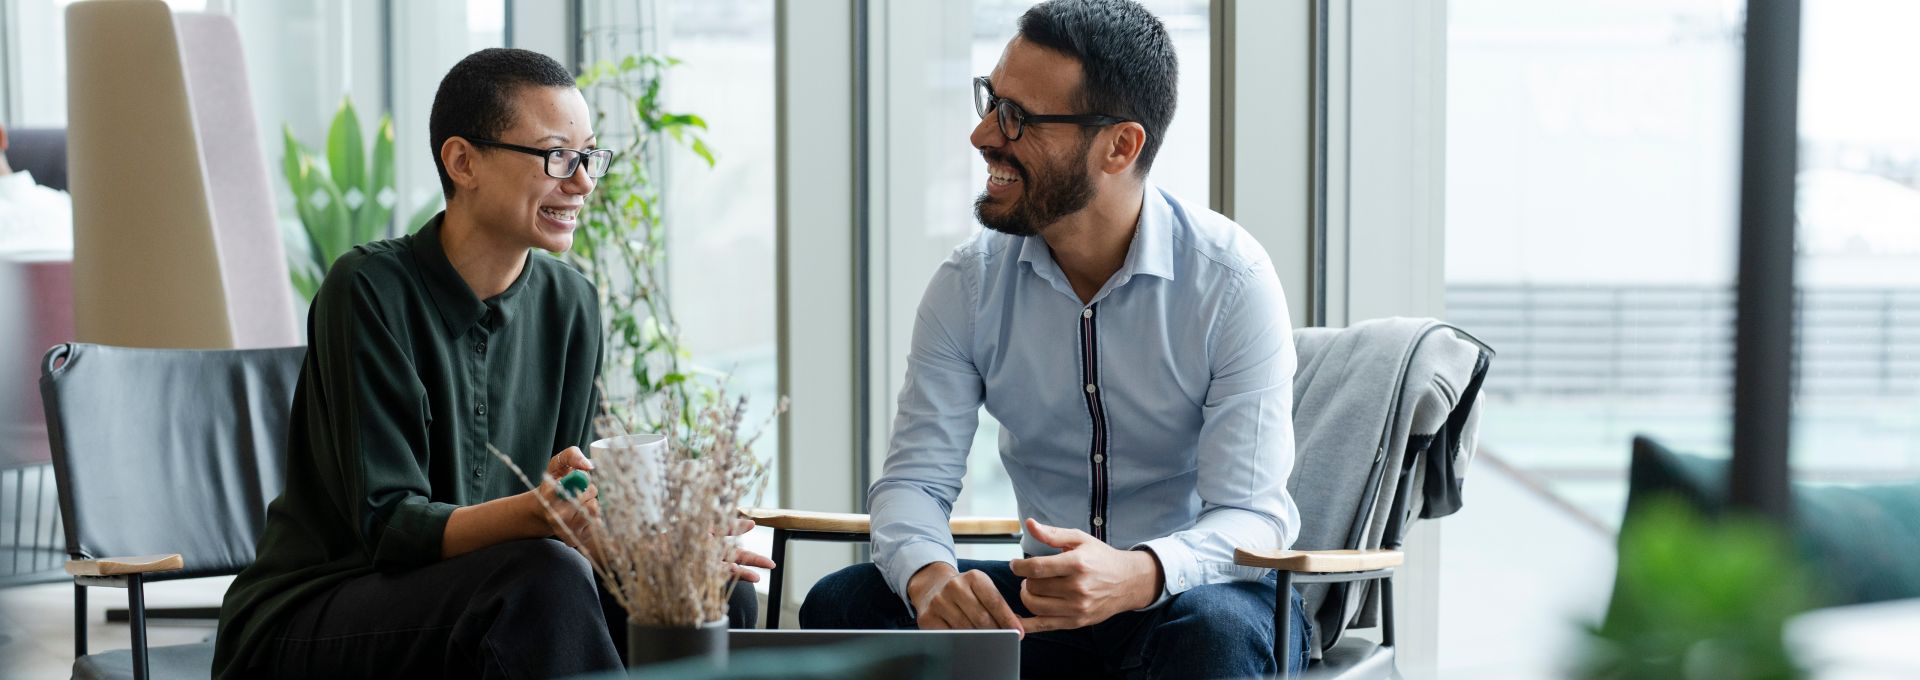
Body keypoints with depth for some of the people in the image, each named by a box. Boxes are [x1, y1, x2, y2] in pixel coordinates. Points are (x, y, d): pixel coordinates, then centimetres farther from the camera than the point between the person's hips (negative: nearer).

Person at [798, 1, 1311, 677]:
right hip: (1041, 598, 3)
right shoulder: (969, 284, -2)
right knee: (842, 604, -20)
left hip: (1192, 591, -3)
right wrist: (929, 576, -30)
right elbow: (914, 478, -5)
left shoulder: (1232, 279, -14)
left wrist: (1137, 575, -41)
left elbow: (1251, 518, -19)